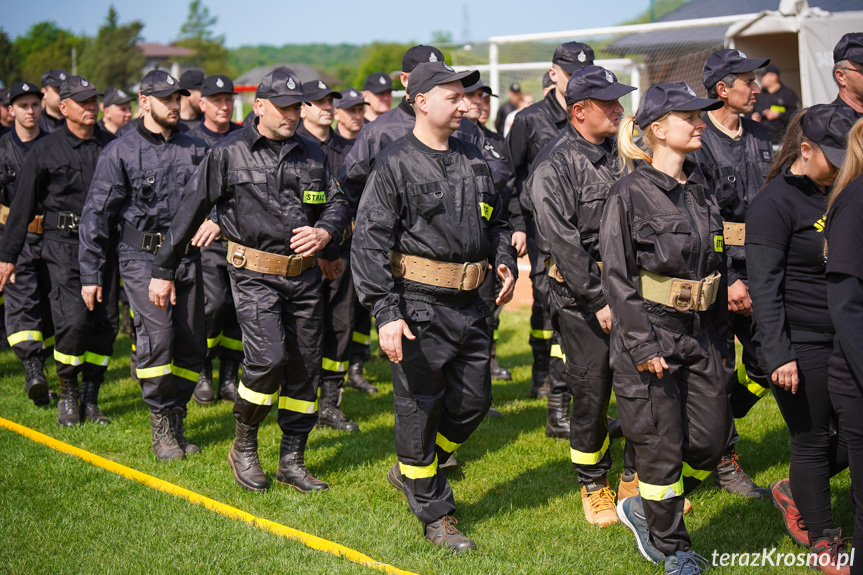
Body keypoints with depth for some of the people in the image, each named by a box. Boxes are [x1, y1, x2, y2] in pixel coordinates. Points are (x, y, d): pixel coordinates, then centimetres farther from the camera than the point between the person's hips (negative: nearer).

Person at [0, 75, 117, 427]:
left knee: (106, 322, 1)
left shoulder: (113, 146, 9)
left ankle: (90, 399, 14)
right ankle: (67, 392, 7)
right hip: (63, 243, -3)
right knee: (73, 319, -15)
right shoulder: (45, 151, 1)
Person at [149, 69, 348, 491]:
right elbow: (190, 212, 0)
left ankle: (292, 461, 19)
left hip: (304, 275, 5)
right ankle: (243, 447, 4)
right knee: (267, 357, -19)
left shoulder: (313, 155, 10)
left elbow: (337, 202, 13)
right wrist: (163, 271, 2)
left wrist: (324, 231, -11)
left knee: (305, 365, 6)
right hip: (254, 274, -5)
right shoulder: (229, 155, -3)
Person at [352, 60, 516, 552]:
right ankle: (436, 516, 14)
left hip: (470, 305, 7)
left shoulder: (473, 158, 11)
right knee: (420, 408, 2)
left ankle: (412, 471, 34)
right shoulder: (396, 165, -9)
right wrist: (387, 312, -20)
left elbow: (496, 220, 25)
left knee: (474, 400, 11)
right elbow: (370, 243, -13)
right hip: (420, 306, -7)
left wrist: (506, 262, 6)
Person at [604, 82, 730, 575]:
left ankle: (644, 509, 28)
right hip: (651, 334, -7)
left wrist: (718, 338, 17)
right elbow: (618, 278, -12)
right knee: (663, 448, 1)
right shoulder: (630, 195, -11)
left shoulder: (702, 191, 10)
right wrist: (642, 346, -16)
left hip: (699, 335, 7)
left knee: (712, 441, 5)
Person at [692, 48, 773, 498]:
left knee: (765, 362, 8)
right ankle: (723, 461, 13)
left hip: (756, 269, 7)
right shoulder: (698, 144, -12)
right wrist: (729, 282, -18)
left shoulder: (758, 136, 12)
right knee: (721, 368, -1)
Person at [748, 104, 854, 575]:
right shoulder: (774, 203, -14)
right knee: (812, 441, 5)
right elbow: (764, 287, -17)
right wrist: (778, 355, -22)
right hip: (801, 347, -7)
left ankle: (793, 491, 34)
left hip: (843, 342, 7)